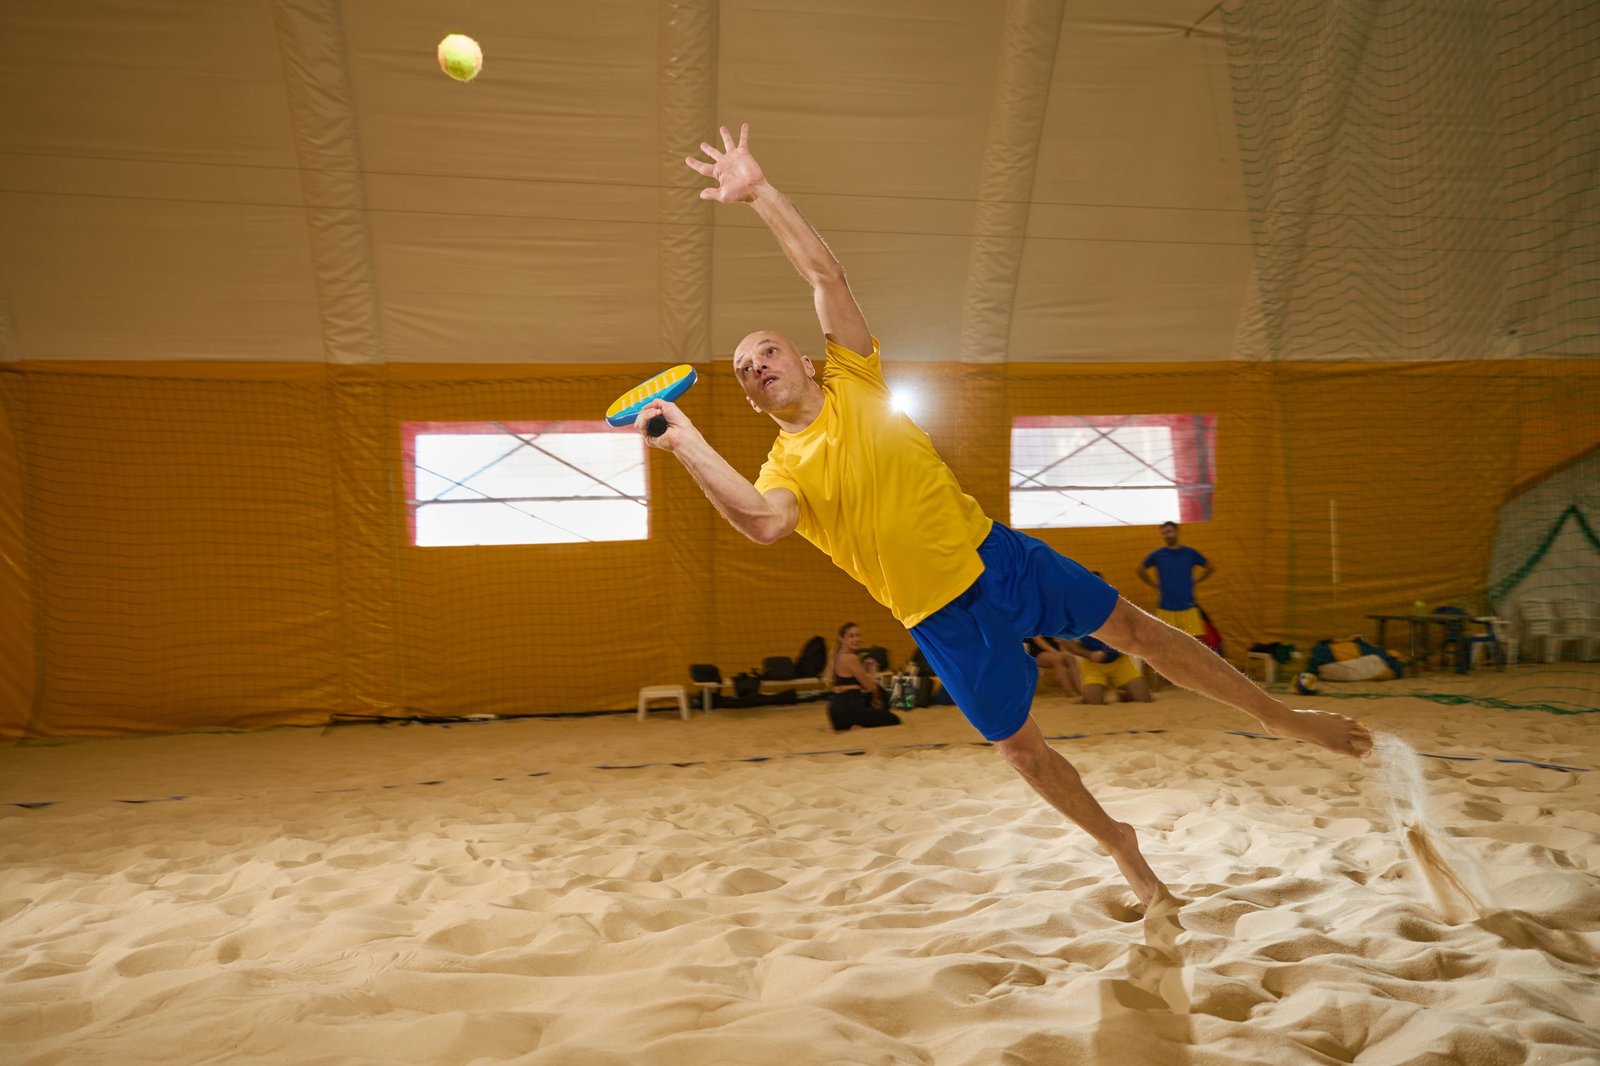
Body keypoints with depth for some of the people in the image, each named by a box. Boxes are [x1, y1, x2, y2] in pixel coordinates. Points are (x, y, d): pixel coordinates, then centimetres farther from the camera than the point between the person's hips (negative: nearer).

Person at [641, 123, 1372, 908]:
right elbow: (762, 523, -28)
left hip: (993, 553, 1)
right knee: (1018, 743, 6)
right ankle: (1119, 844, 30)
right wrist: (684, 440, -31)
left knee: (1134, 628, 3)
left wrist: (758, 191, -14)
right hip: (939, 615, 0)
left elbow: (825, 273, -8)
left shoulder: (855, 382, 1)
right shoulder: (784, 468, -3)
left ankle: (1279, 717, 19)